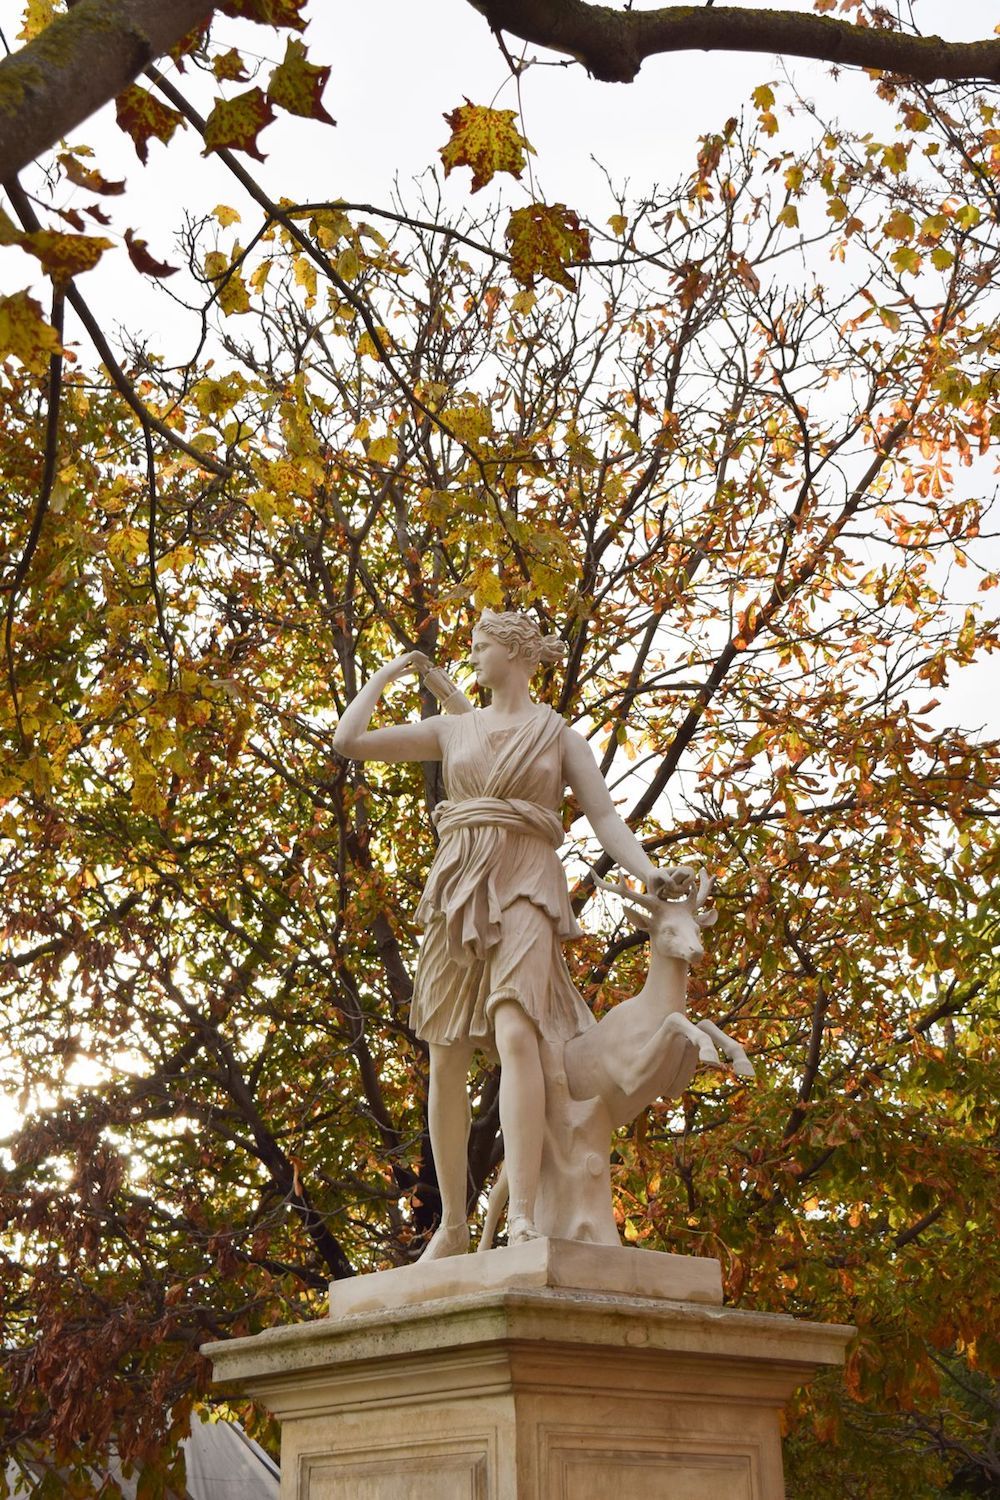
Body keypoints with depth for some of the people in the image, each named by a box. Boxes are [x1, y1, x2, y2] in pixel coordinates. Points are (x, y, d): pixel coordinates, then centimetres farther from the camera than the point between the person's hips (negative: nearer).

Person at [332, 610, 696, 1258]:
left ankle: (522, 1217, -31)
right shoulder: (452, 728, 18)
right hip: (457, 891, 4)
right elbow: (349, 740, 15)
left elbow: (606, 819, 4)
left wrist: (651, 874, -12)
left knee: (515, 1035, -25)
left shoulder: (561, 737, 12)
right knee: (447, 1060, 0)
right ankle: (453, 1222, 10)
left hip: (525, 890, -4)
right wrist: (389, 672, 24)